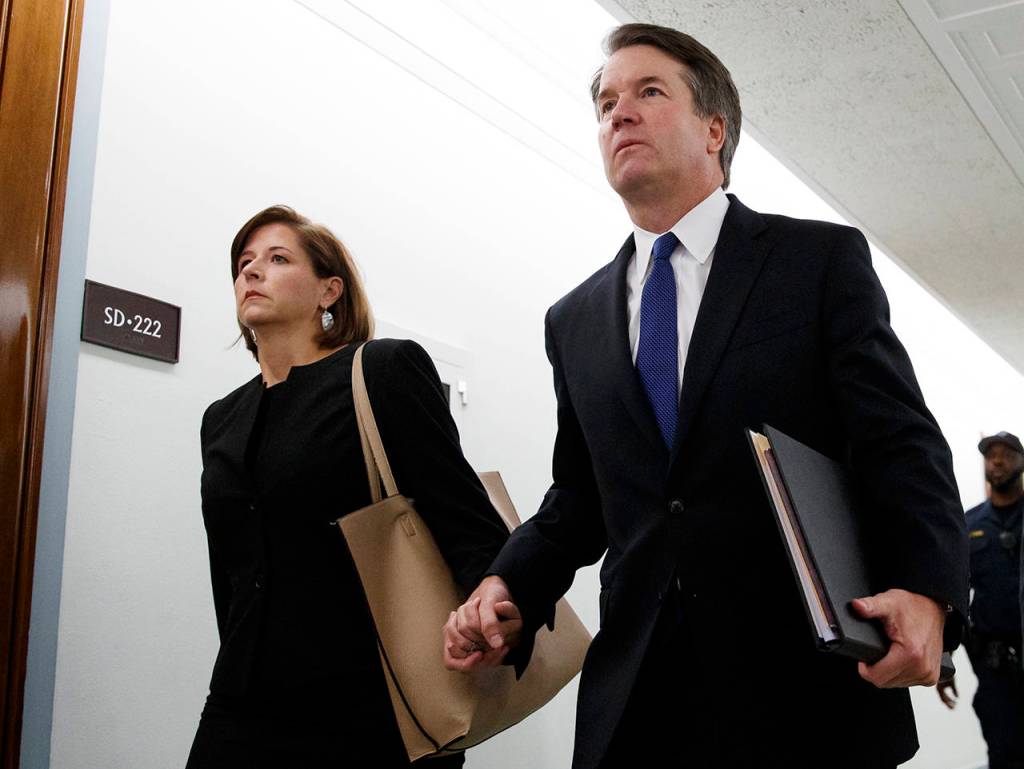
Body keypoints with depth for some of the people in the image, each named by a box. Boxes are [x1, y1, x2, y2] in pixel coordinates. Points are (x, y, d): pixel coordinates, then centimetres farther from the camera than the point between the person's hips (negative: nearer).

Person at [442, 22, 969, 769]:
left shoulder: (824, 259, 0)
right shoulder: (574, 321, 12)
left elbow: (900, 445, -7)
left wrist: (927, 591, -23)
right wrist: (511, 588, -2)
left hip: (807, 684, -3)